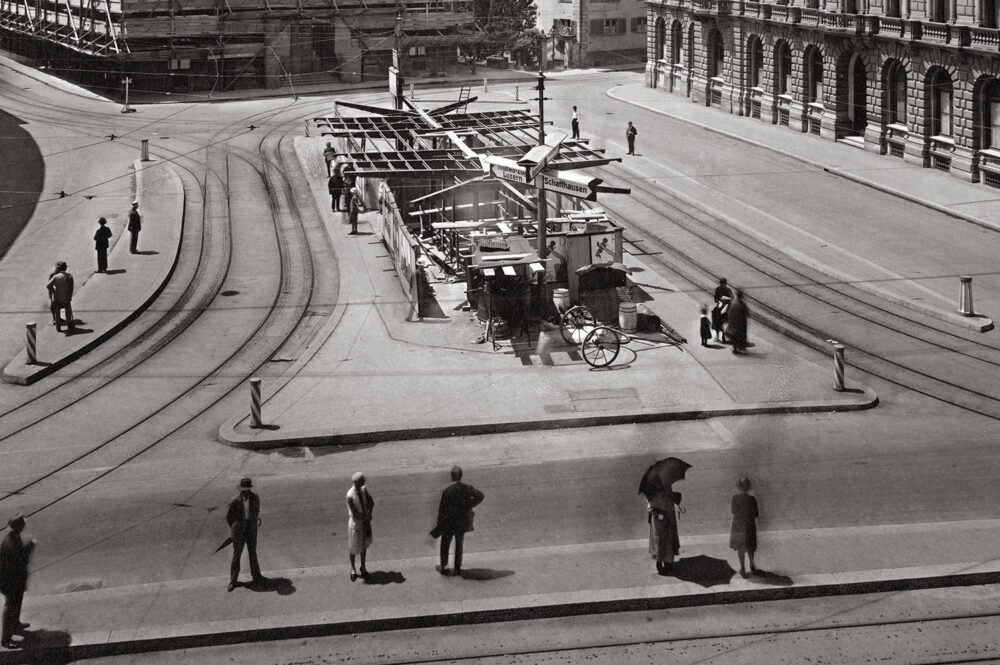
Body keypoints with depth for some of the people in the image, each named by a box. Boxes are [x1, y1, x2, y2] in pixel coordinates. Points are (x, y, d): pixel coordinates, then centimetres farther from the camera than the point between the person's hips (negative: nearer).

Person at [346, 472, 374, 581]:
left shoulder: (364, 489, -9)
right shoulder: (350, 496, -29)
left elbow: (371, 503, -1)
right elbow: (355, 514, -26)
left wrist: (368, 515, -16)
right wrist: (367, 515, -16)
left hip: (365, 521, 5)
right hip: (355, 523, -5)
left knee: (364, 545, 19)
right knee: (354, 548, 10)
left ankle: (363, 566, 38)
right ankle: (353, 569, 34)